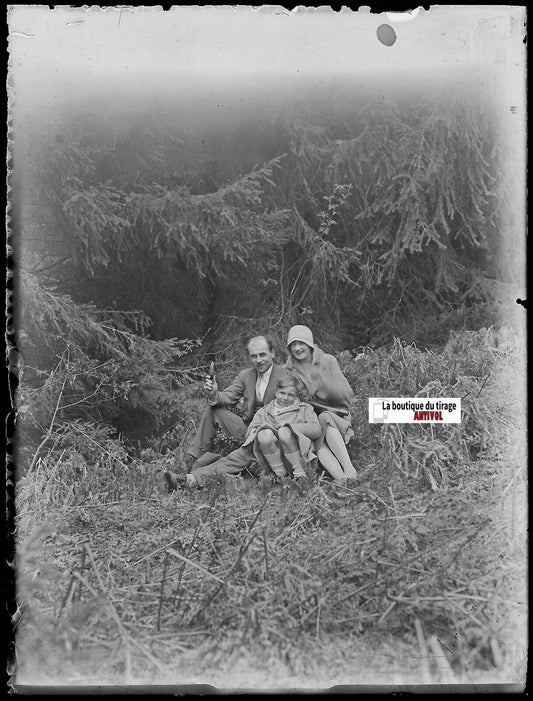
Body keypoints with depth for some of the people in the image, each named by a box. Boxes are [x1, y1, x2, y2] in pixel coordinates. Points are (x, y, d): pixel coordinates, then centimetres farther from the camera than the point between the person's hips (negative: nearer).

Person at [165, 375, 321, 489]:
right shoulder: (264, 411, 23)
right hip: (270, 460, 3)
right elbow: (249, 434, 14)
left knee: (285, 432, -31)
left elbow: (316, 430, 3)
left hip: (296, 455, -2)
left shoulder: (305, 409, 19)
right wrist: (261, 428, -8)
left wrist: (289, 426, -6)